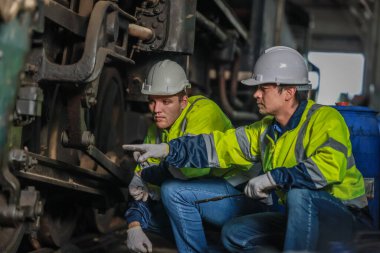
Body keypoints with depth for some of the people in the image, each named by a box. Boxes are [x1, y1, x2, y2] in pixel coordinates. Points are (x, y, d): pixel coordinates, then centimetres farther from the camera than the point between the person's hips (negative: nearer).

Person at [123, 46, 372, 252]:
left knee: (299, 193, -37)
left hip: (345, 218, -8)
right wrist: (167, 149, -4)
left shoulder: (325, 119, -18)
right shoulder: (266, 130, 7)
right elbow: (221, 145, 4)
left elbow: (330, 167, -35)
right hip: (300, 217, 8)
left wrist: (274, 177, -31)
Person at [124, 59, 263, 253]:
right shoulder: (156, 129, 7)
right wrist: (134, 227, -9)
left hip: (236, 195, -9)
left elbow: (194, 166, -32)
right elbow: (139, 188, 7)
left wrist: (147, 174, -18)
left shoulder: (203, 110, -18)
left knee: (174, 190, -30)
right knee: (141, 209, 4)